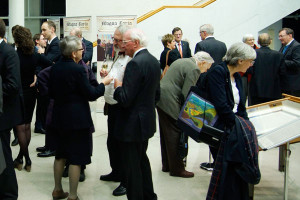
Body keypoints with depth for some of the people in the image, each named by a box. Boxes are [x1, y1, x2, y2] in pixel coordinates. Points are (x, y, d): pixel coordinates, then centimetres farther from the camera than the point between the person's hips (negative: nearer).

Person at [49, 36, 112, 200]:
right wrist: (103, 83, -1)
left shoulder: (55, 68, 2)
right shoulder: (78, 70, -19)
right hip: (77, 119, -7)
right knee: (76, 158, 1)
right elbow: (91, 95, -15)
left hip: (59, 118, 7)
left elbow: (51, 93, 10)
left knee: (60, 155, 19)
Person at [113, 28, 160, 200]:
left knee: (132, 166, 2)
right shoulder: (154, 60, 7)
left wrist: (118, 86, -7)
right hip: (147, 120, 10)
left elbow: (125, 99, -24)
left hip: (134, 123, -10)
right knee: (142, 159, 24)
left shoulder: (135, 63, -22)